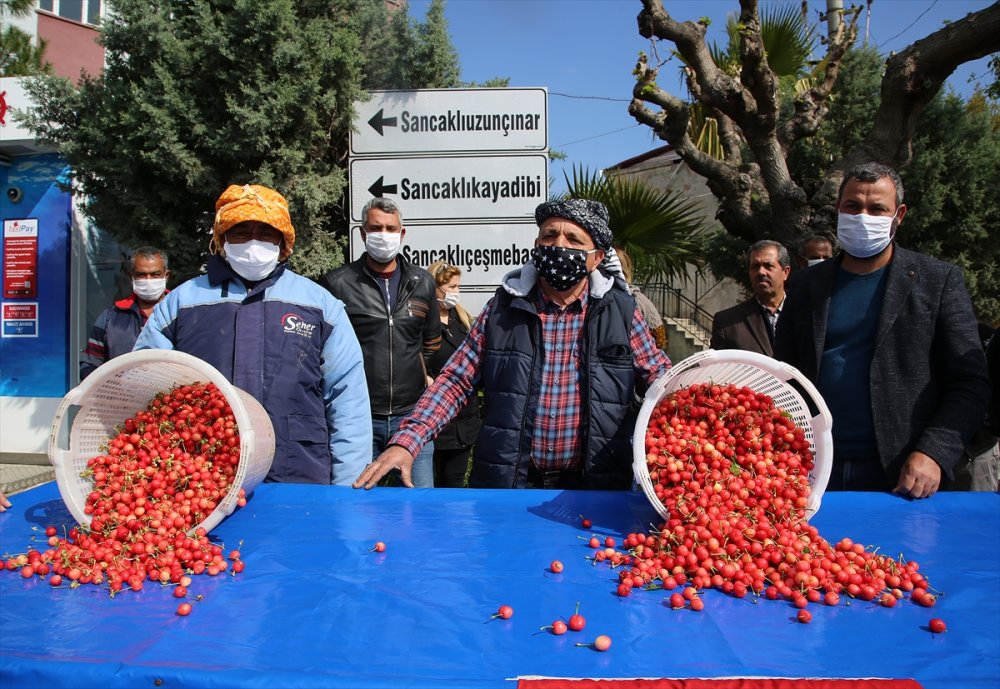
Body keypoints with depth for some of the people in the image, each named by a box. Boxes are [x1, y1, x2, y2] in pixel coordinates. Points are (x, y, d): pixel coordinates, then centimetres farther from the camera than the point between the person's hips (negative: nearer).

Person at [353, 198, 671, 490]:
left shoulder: (621, 311, 0)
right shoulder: (503, 307, 1)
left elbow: (660, 378, 8)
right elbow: (456, 380, 0)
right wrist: (406, 441, -11)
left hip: (594, 488, 1)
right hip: (504, 485, 0)